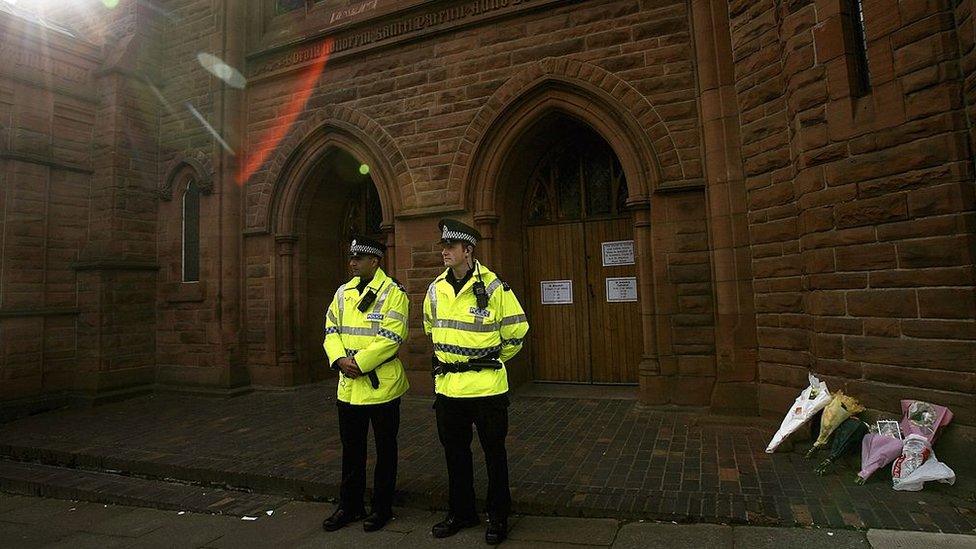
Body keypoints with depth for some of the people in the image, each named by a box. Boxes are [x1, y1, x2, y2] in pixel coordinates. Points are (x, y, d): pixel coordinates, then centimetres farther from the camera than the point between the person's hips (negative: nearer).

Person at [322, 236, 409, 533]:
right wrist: (340, 360, -9)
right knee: (351, 449, 17)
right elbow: (332, 329, 8)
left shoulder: (393, 292, -10)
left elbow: (390, 337, -18)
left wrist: (359, 363, -19)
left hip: (381, 384, -6)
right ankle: (350, 506, 33)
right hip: (348, 385, 6)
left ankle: (382, 508, 25)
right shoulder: (343, 292, 10)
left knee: (385, 449, 9)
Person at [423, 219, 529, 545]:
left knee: (494, 452, 9)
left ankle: (499, 517, 27)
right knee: (455, 452, 17)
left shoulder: (493, 287, -11)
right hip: (447, 385, 5)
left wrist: (492, 360, 6)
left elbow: (516, 330, -2)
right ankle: (461, 513, 36)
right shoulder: (436, 289, 4)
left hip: (486, 386, -5)